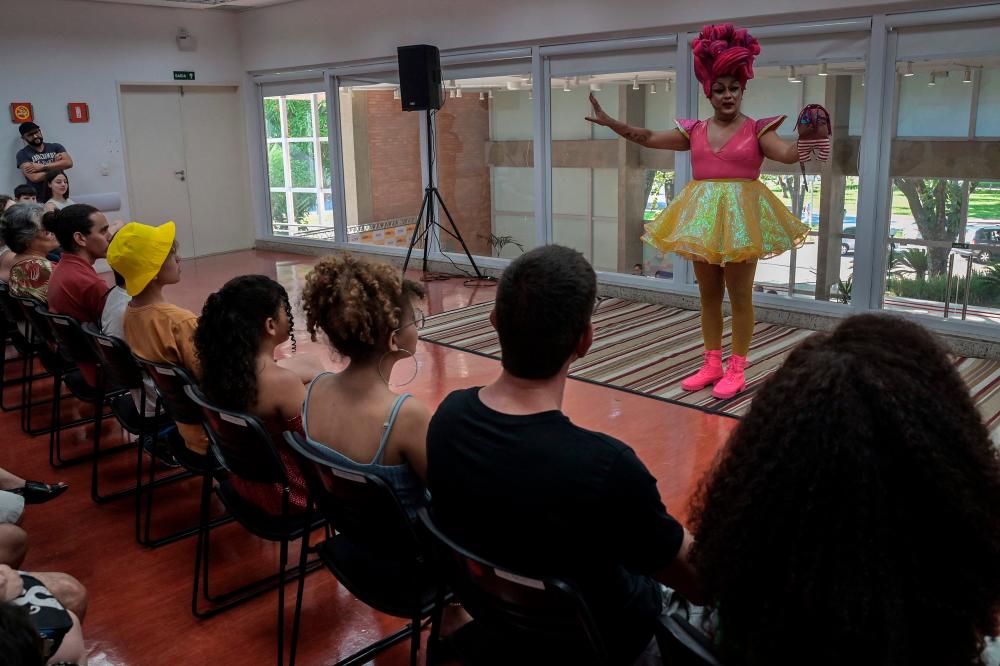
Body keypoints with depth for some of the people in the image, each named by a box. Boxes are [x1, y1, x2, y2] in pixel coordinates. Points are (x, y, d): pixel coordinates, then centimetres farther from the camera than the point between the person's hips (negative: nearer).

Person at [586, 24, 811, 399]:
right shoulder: (694, 131, 8)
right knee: (708, 295, 11)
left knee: (740, 297, 2)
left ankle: (736, 369, 12)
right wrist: (610, 123, 4)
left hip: (741, 217, -4)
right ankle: (712, 364, 23)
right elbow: (649, 138, 10)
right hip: (702, 217, 4)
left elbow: (788, 154, -17)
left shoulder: (757, 130, -3)